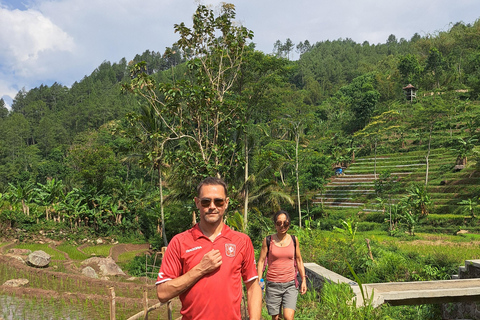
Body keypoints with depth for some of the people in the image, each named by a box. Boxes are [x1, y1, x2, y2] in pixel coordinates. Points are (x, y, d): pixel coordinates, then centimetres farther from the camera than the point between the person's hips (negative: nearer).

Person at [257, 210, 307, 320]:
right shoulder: (268, 240, -2)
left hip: (290, 284, 1)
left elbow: (299, 261, 13)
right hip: (273, 285, 0)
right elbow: (261, 262, 1)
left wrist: (303, 280, 8)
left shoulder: (294, 240, 4)